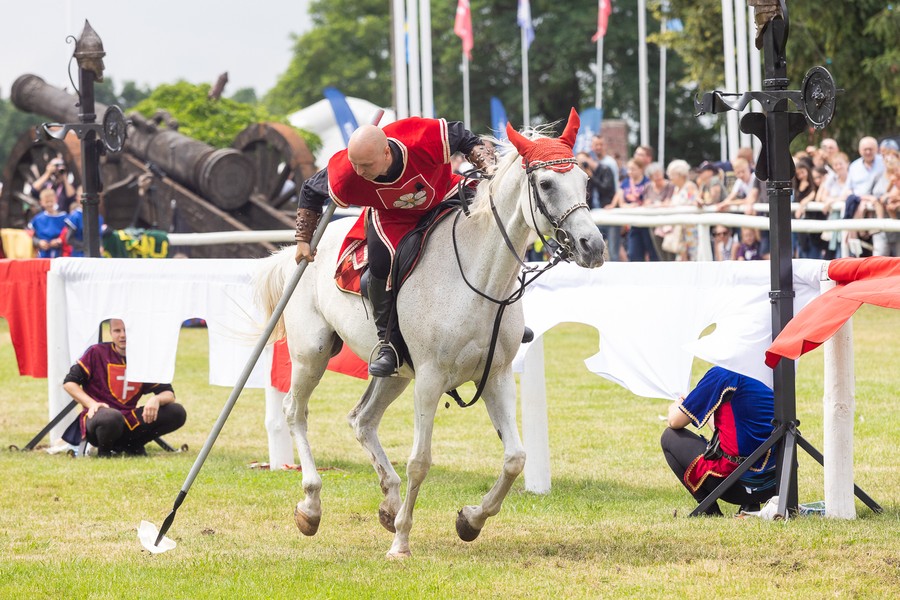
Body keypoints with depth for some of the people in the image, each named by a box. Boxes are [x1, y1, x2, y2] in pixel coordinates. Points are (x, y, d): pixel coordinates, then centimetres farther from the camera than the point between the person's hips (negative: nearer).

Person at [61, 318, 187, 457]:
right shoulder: (97, 353, -1)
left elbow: (169, 394, 6)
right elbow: (69, 382, -2)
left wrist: (156, 399, -19)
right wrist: (91, 403, -18)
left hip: (130, 421, 5)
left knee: (177, 413, -11)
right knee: (112, 417, -42)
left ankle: (131, 445, 4)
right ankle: (104, 449, -7)